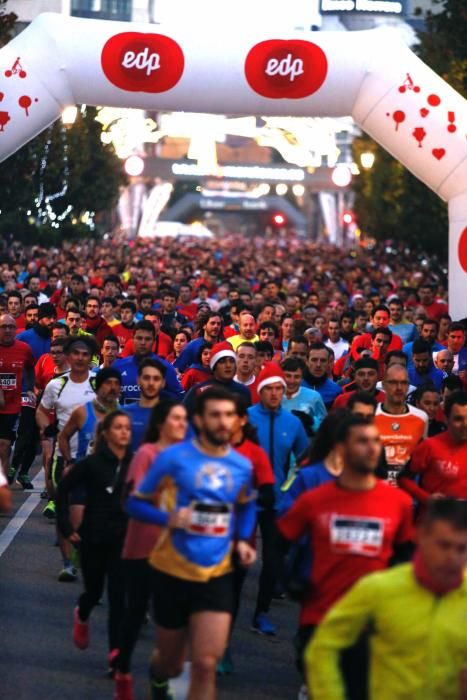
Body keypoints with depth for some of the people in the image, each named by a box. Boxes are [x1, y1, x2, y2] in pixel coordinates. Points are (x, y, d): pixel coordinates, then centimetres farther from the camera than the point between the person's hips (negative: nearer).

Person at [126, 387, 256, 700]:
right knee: (172, 662, 15)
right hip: (173, 571, -2)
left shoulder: (242, 466, 1)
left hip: (217, 575, 2)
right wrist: (168, 518, -24)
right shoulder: (173, 457, -12)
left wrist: (242, 540, 4)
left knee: (206, 665, -10)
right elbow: (135, 502, -5)